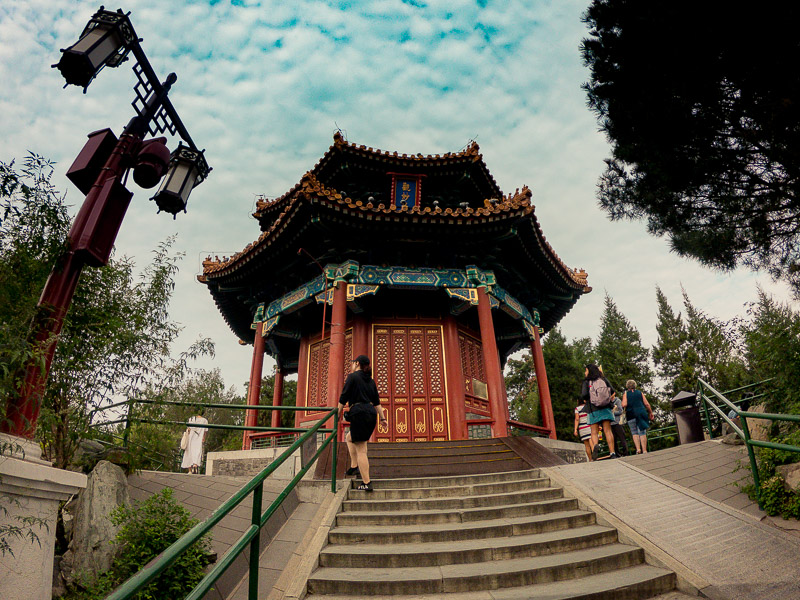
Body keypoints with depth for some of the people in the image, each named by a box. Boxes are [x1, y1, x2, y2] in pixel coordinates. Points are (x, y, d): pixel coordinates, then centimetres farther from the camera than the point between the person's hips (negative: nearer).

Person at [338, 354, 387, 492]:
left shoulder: (352, 376, -1)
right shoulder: (371, 380, 18)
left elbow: (344, 397, -5)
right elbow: (376, 402, 17)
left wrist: (339, 413, 6)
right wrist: (383, 418, 18)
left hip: (359, 413, -8)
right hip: (371, 413, 8)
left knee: (361, 449, -5)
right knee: (350, 438, 27)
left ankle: (366, 483, -5)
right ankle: (354, 467, 21)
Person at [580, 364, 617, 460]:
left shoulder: (587, 382, 1)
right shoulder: (603, 379, 10)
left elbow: (584, 395, -11)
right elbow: (612, 391, 4)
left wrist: (585, 399, 11)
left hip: (593, 410, -2)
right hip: (605, 408, 2)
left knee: (594, 432, 2)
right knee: (607, 430, 0)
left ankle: (595, 445, -27)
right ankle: (612, 453, -8)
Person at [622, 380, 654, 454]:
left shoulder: (625, 394, 3)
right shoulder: (640, 393, 10)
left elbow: (624, 405, -11)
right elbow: (646, 404, 4)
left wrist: (623, 405, 11)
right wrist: (650, 413, 13)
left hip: (631, 415, -1)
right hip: (641, 413, 2)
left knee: (634, 433, 8)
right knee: (642, 432, 2)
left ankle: (638, 449, -6)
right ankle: (644, 450, -3)